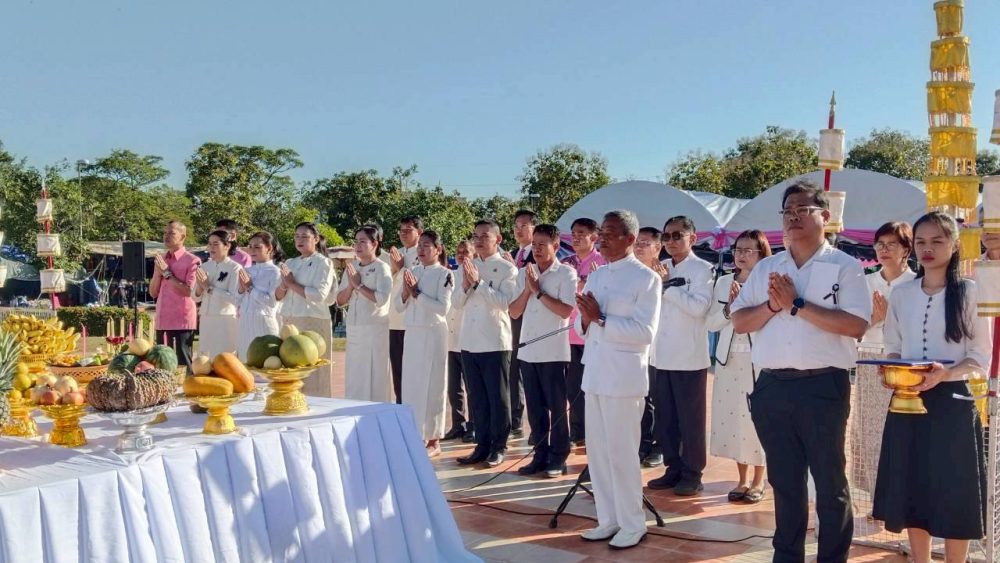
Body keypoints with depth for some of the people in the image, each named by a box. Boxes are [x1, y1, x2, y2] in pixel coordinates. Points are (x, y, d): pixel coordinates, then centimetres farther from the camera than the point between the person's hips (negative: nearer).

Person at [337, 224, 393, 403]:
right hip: (353, 330, 6)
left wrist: (359, 284, -13)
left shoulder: (382, 268, -6)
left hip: (375, 330, -6)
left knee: (374, 378, -3)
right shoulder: (351, 267, 12)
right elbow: (340, 301, 11)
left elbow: (381, 298, -21)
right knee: (353, 379, 9)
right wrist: (351, 286, -6)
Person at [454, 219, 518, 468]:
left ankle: (499, 447, 13)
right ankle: (482, 445, 19)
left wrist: (478, 282, -21)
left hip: (495, 343, -5)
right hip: (469, 342, 6)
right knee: (477, 397, 11)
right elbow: (457, 302, 9)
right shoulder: (468, 267, 11)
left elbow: (504, 302, -18)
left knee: (498, 397, 3)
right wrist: (466, 285, -10)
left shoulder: (506, 269, -6)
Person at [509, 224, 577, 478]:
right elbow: (514, 312, 8)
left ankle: (558, 457, 11)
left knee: (556, 406, 2)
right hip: (527, 349, 5)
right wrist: (527, 289, -7)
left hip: (554, 351, -5)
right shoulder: (524, 273, 10)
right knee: (535, 407, 10)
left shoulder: (566, 273, -6)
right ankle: (541, 455, 18)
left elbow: (566, 310, -16)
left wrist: (538, 291, -13)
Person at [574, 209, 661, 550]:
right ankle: (608, 519, 23)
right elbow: (582, 324, 15)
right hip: (594, 372, 7)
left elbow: (645, 331, -16)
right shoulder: (595, 277, 14)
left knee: (622, 453, 0)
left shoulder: (646, 278, -7)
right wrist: (586, 320, -7)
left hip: (624, 376, -7)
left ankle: (632, 524, 14)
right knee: (597, 451, 11)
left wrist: (601, 320, -17)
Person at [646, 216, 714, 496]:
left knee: (690, 419, 2)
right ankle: (673, 469, 23)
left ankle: (692, 475, 12)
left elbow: (699, 307, -19)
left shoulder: (702, 269, -5)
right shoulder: (661, 268, 12)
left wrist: (667, 284, -16)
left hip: (689, 357, -6)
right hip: (662, 355, 6)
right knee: (665, 418, 11)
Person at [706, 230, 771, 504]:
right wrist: (729, 307, -8)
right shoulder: (723, 282, 10)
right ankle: (742, 479, 20)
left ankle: (757, 481, 15)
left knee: (757, 418, 0)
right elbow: (711, 323, 7)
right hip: (728, 358, 5)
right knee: (732, 418, 7)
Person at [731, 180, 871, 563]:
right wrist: (773, 305, -9)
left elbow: (856, 325, -14)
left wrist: (797, 305, -15)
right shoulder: (765, 268, 13)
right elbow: (739, 322, 9)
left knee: (830, 483, 5)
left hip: (823, 387, -4)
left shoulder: (845, 267, -1)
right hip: (772, 387, 4)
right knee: (784, 481, 14)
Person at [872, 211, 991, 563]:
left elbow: (981, 358, -5)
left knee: (954, 495, -1)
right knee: (911, 491, 8)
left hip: (952, 403, -4)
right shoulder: (901, 294, 8)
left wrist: (945, 373, -24)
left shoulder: (970, 292, -3)